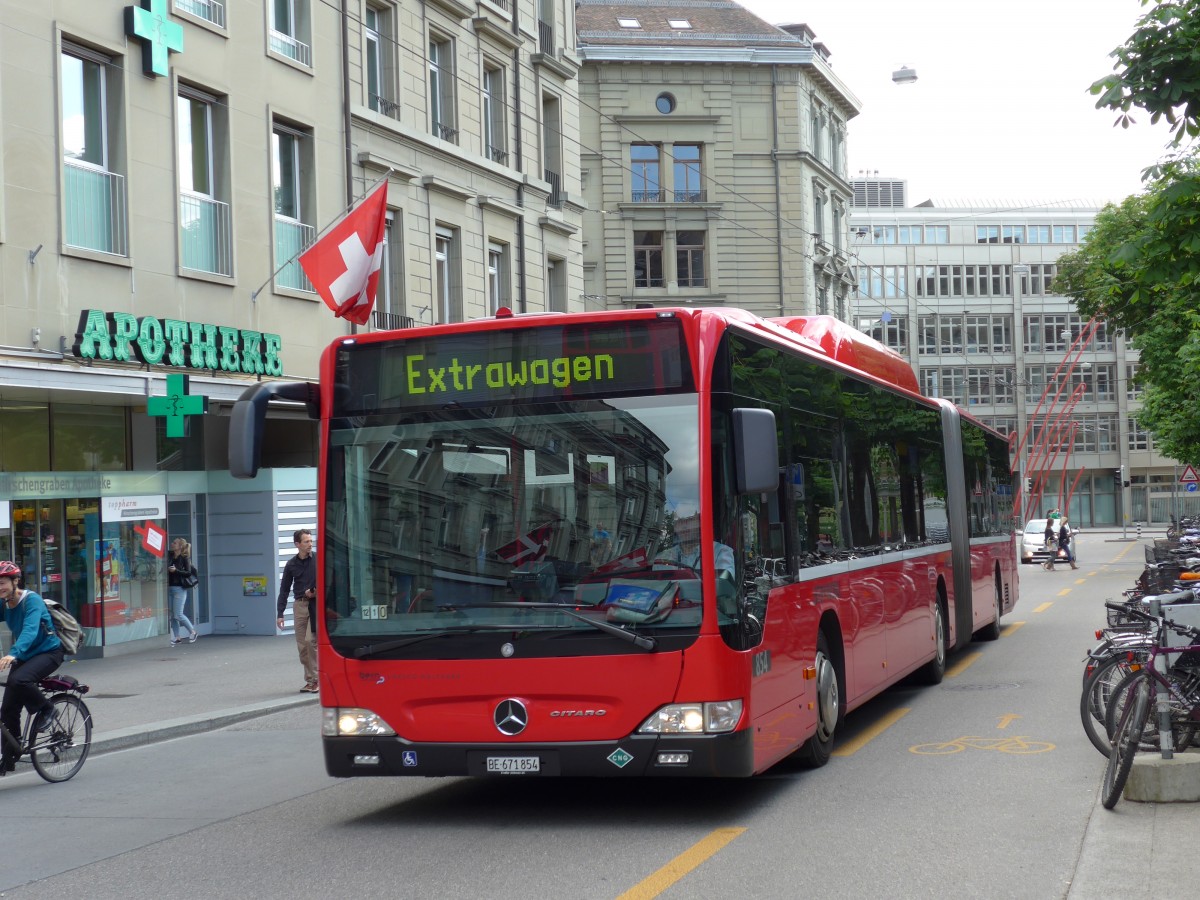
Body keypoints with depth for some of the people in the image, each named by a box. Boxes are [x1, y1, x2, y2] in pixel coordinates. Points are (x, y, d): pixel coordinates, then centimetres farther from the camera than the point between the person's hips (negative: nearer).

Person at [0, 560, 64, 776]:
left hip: (48, 652, -7)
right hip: (24, 656, 7)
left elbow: (30, 630, -36)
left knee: (18, 680, -34)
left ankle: (45, 708, -7)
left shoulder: (31, 601, -21)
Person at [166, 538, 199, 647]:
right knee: (172, 615, 5)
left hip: (179, 589, -6)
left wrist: (176, 571, -18)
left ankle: (193, 632, 10)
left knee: (178, 615, -7)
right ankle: (177, 638, 11)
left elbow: (189, 572, -11)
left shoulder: (184, 558, -5)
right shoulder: (170, 556, 8)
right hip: (169, 588, 6)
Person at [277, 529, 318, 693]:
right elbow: (284, 590, 11)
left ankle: (315, 678, -7)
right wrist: (280, 613, 6)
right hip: (300, 605, 4)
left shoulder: (318, 560, -2)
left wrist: (316, 592, -11)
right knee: (302, 645, 4)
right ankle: (309, 679, 13)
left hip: (316, 604, -3)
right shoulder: (291, 565, 7)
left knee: (311, 640, -14)